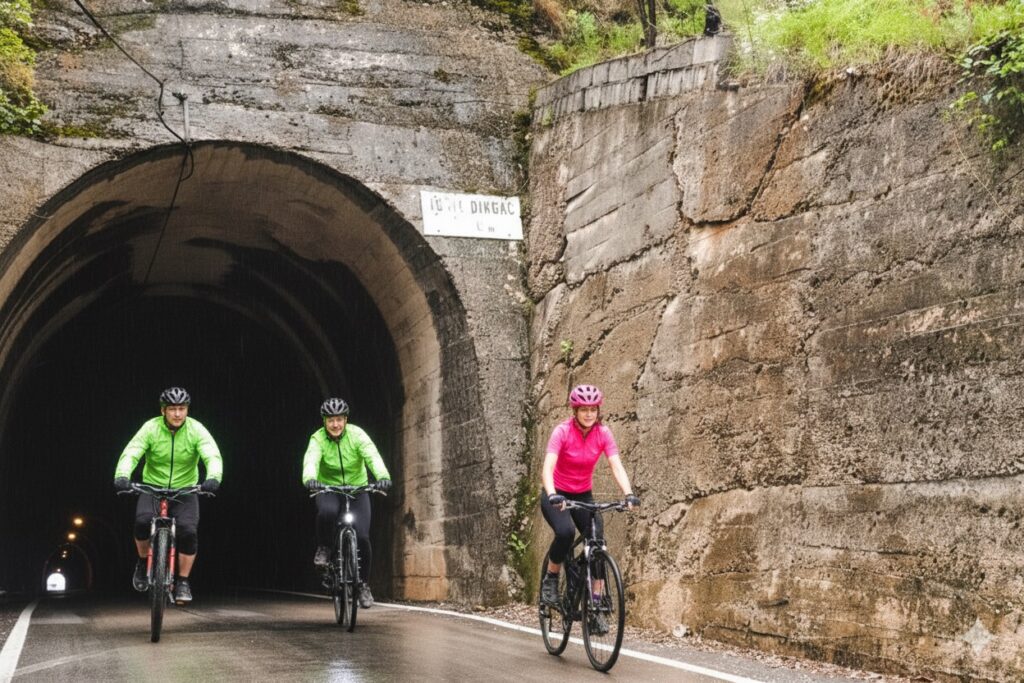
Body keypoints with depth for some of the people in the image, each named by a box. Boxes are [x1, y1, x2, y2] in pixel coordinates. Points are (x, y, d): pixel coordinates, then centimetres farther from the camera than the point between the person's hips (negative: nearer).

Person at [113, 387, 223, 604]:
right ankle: (144, 563, 1)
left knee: (188, 532, -22)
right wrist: (122, 476, -43)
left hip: (185, 491, 0)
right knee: (143, 521, -28)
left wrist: (213, 478, -46)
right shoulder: (151, 428, -12)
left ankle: (183, 582, -3)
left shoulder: (196, 430, -12)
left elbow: (213, 456, -24)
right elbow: (131, 453, -23)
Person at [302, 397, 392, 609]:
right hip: (328, 490, 0)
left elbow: (372, 456, -31)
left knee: (362, 536, -16)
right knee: (327, 512, -36)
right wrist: (309, 479, -55)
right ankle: (324, 549, -7)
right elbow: (311, 460, -33)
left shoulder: (356, 435, -15)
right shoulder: (318, 439, -14)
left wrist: (383, 477, -50)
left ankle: (364, 585, 3)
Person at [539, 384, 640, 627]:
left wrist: (629, 494, -37)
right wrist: (553, 496, -49)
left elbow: (617, 467, -19)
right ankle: (550, 579, -6)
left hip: (583, 496, 4)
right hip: (557, 496, -4)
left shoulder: (603, 434, -11)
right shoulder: (563, 431, -20)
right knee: (565, 532, -31)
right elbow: (548, 468, -31)